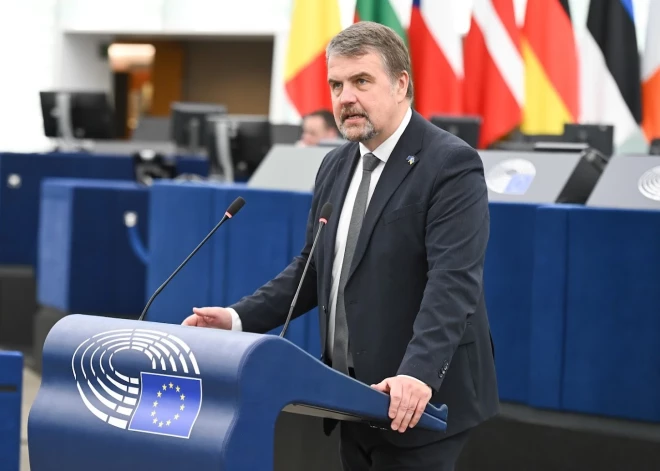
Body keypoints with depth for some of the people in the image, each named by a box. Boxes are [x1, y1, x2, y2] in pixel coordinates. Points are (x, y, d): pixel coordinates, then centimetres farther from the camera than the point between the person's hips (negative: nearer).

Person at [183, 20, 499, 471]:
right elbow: (313, 267, 16)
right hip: (354, 398, 7)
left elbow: (453, 281, -24)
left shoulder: (451, 164, -13)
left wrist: (418, 374, -36)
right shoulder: (337, 166, 12)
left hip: (420, 402, -7)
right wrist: (240, 318, 2)